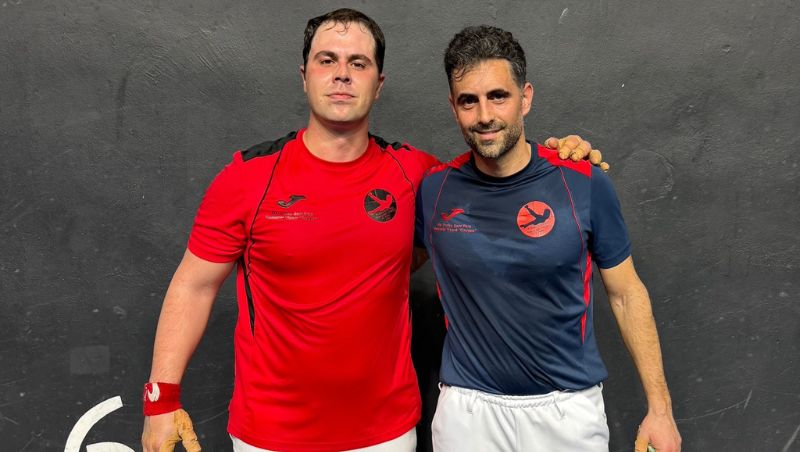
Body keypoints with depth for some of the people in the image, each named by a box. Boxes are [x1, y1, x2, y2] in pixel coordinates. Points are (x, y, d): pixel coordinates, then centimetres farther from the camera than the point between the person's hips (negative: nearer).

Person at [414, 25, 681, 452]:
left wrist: (659, 408, -1)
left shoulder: (583, 183, -11)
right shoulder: (431, 189, -8)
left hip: (568, 405, 0)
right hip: (467, 406, 1)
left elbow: (626, 295, -2)